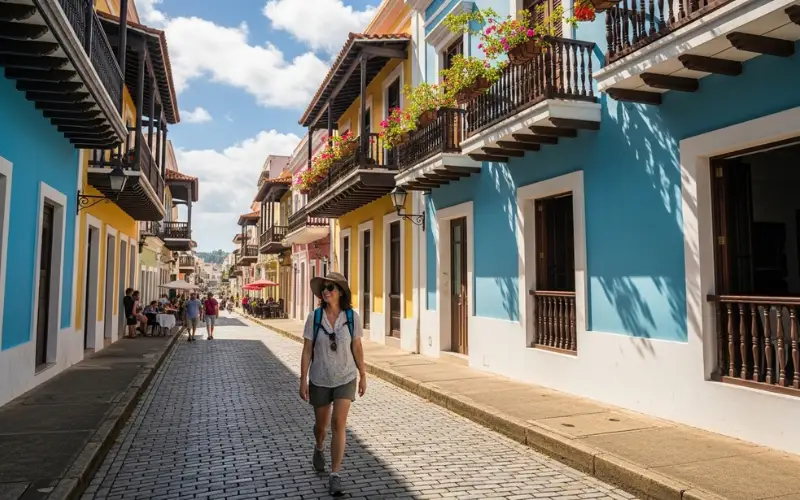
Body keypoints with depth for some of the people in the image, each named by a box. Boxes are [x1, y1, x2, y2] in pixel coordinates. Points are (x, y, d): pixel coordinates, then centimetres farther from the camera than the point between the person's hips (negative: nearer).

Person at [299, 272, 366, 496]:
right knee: (321, 424, 18)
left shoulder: (352, 316, -11)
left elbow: (357, 347, -1)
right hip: (319, 380, 1)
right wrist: (303, 380, -8)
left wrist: (363, 375, 4)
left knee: (338, 424, -10)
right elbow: (307, 350, -7)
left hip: (345, 378, -1)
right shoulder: (314, 316, -12)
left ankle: (335, 476, 1)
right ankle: (319, 448, 52)